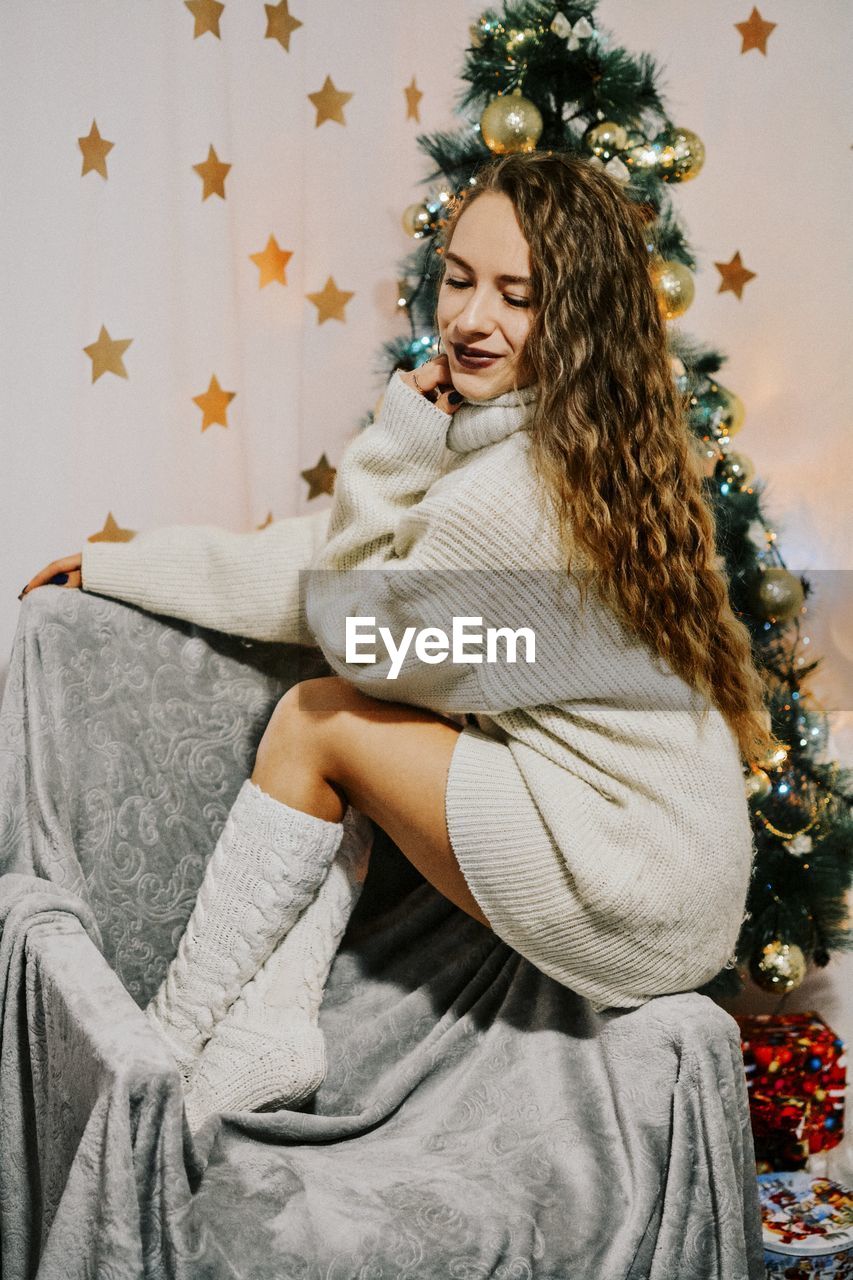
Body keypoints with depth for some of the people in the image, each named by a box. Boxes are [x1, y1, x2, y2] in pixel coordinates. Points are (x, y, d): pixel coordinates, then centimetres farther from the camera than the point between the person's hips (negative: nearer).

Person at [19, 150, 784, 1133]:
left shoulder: (524, 489, -23)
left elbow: (348, 628, -9)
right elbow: (320, 560, 10)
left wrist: (395, 443, -9)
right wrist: (115, 564, 14)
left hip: (640, 897, -9)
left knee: (317, 720, -4)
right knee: (349, 710, 7)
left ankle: (166, 1051, 7)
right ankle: (271, 1023, 3)